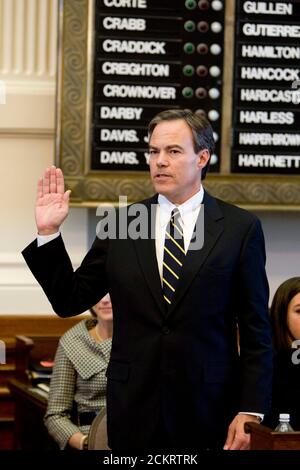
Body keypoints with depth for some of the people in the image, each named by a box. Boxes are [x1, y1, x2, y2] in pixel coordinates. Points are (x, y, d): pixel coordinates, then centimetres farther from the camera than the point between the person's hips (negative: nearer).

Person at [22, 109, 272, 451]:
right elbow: (69, 301, 8)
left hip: (209, 410, -2)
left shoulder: (240, 227, 0)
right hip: (134, 409, 2)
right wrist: (49, 233, -4)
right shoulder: (121, 223, 6)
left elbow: (256, 329, -1)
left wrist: (251, 411, -7)